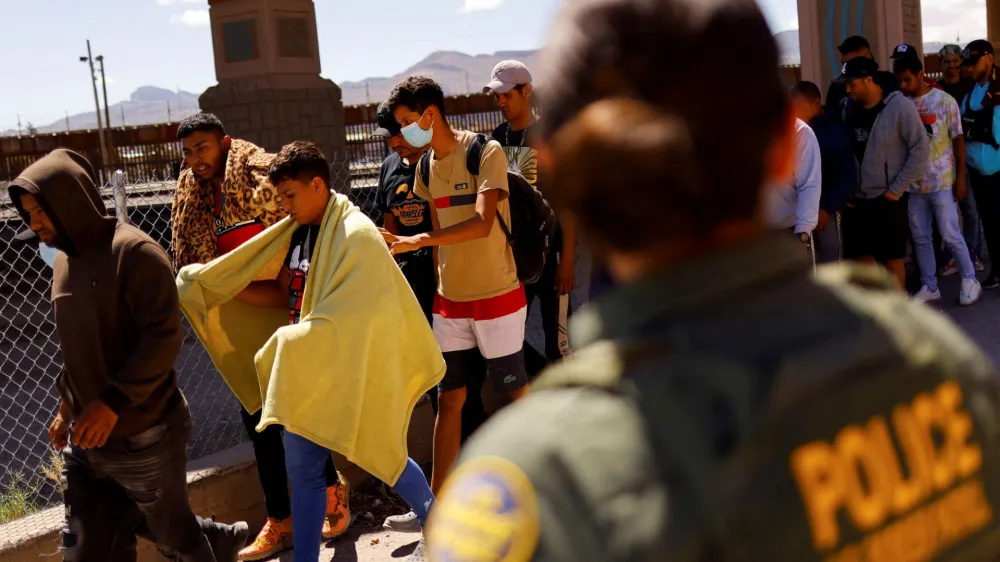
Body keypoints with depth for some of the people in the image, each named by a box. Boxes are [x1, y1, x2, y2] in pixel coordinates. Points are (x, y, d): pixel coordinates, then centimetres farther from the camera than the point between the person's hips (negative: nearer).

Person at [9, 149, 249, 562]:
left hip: (143, 435, -7)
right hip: (85, 438, 7)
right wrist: (67, 407, 20)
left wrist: (113, 402, -24)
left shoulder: (134, 252, -15)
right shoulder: (64, 260, 9)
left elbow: (164, 337, -21)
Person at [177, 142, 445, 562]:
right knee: (302, 469, 10)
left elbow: (350, 317, -25)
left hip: (350, 373, -7)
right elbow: (283, 293, 12)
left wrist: (290, 344, -23)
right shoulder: (299, 232, 7)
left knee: (384, 456, 10)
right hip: (307, 371, 7)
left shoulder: (356, 235, -18)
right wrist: (219, 288, 6)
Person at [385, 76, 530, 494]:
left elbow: (482, 224, -27)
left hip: (497, 298, -6)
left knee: (517, 394, 5)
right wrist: (441, 286, 7)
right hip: (450, 302, 6)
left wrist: (416, 241, -31)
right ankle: (436, 500, 15)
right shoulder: (426, 164, 7)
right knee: (449, 399, 8)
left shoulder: (485, 152, -14)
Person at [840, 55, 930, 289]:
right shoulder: (849, 109, 5)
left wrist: (897, 189, -11)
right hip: (856, 199, 5)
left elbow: (921, 149, -10)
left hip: (888, 199, -5)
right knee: (862, 257, 11)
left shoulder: (900, 107, -10)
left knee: (892, 259, 5)